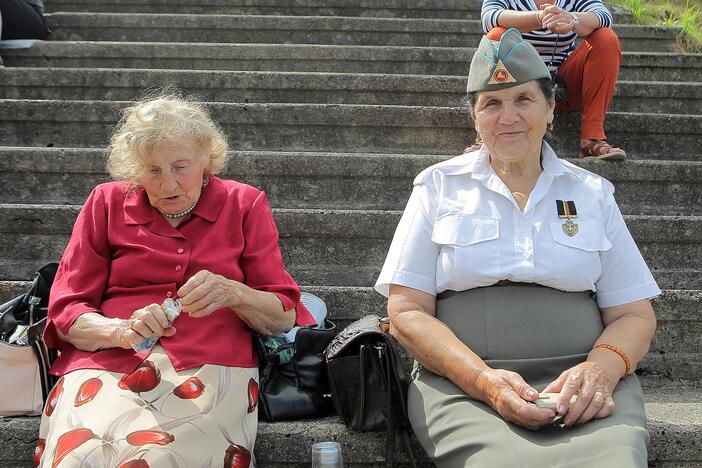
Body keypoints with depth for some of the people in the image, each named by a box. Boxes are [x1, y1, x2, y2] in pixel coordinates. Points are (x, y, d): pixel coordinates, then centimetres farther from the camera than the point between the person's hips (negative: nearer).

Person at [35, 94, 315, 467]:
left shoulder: (244, 205, 12)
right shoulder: (107, 203, 14)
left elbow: (285, 317, 6)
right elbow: (65, 314, 9)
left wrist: (234, 293, -15)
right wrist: (122, 331, -13)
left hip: (210, 366, -1)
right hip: (106, 363, 2)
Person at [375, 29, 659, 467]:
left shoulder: (593, 192, 14)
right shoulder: (438, 186, 10)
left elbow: (634, 314, 11)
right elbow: (407, 310, 2)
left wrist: (600, 370, -12)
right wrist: (483, 379, -15)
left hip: (581, 382, 2)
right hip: (462, 383, -1)